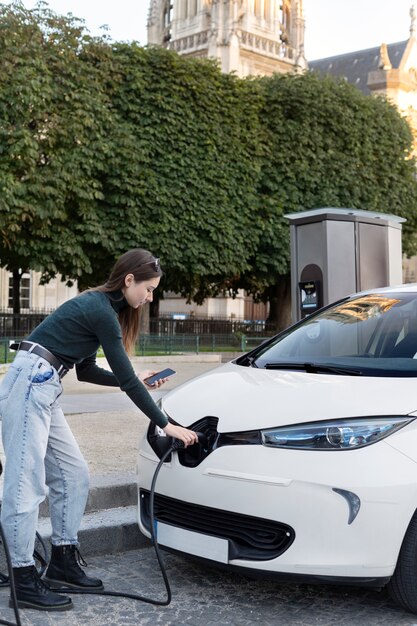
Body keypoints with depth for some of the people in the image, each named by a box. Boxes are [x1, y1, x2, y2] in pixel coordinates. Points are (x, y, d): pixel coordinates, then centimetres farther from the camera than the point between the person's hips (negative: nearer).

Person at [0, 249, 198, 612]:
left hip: (43, 389, 10)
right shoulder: (101, 311, -14)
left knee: (73, 476, 10)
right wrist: (166, 425, -7)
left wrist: (136, 379, 22)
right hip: (29, 384, -10)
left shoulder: (99, 307, 15)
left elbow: (86, 370, 21)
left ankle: (63, 564, 18)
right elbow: (126, 380, -13)